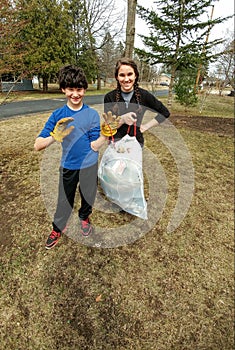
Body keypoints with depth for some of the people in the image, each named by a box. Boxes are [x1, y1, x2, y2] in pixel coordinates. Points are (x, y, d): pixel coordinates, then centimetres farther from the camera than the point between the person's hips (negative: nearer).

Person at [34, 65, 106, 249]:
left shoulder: (92, 114, -8)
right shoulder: (58, 115, -8)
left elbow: (95, 146, -11)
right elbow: (37, 146, -15)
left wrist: (105, 134, -30)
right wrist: (55, 137, -34)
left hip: (89, 166, 0)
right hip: (68, 166, 0)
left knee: (88, 197, 18)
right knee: (64, 200, 13)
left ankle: (84, 218, 51)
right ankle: (58, 228, 42)